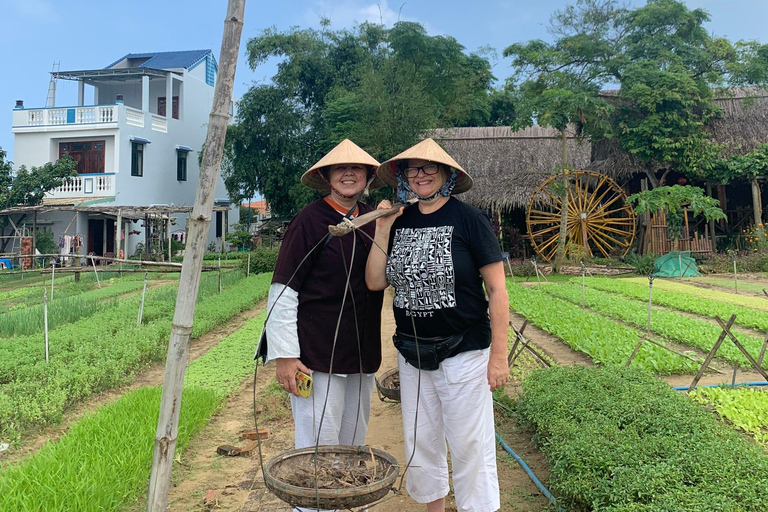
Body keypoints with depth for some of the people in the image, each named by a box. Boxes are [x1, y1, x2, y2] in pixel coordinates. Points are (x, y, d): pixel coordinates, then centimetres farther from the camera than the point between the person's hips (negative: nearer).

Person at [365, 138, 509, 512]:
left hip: (464, 353, -5)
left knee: (469, 447, 3)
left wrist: (499, 355, -14)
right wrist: (382, 230, -6)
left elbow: (497, 289, -11)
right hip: (412, 353, 6)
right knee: (420, 443, 17)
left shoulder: (468, 219, -10)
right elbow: (375, 282, 1)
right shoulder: (400, 222, 6)